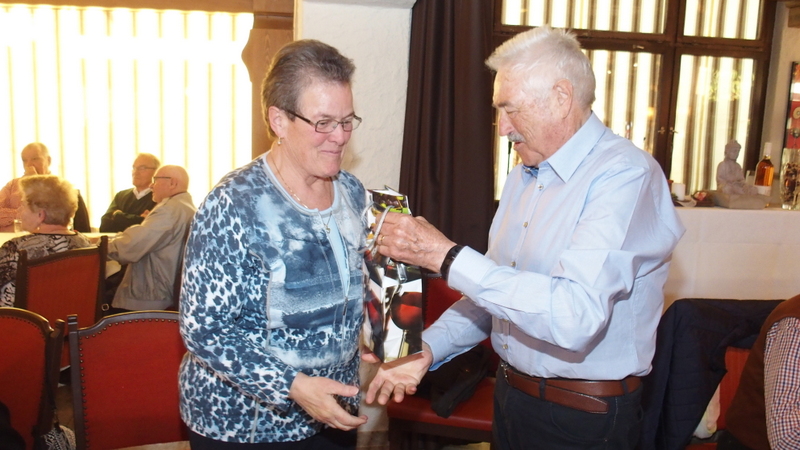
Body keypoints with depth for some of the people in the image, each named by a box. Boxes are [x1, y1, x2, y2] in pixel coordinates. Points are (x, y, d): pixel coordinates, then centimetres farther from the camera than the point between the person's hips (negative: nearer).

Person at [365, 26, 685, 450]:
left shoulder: (625, 176, -20)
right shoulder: (523, 176, 6)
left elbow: (577, 315, -33)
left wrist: (447, 257, -31)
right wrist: (427, 350, -3)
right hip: (511, 396, 7)